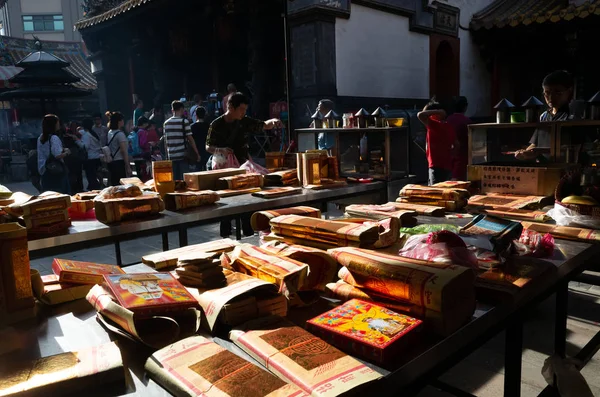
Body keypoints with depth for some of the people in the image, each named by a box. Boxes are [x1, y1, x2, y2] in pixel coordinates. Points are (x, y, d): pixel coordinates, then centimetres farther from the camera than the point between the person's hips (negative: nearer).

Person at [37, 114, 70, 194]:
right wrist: (66, 152, -5)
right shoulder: (54, 138, -15)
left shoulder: (41, 138, 9)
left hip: (45, 170, 8)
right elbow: (58, 155, -23)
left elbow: (45, 153, 18)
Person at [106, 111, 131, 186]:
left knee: (114, 186, 11)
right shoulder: (120, 134, -13)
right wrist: (128, 167, -15)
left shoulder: (110, 132, 10)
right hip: (120, 163, -8)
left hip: (111, 163, 8)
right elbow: (124, 151, -16)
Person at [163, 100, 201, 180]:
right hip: (182, 155, -4)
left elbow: (165, 141, 11)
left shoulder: (166, 123, 8)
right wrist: (197, 153, -2)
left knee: (174, 180, 8)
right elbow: (190, 139, -8)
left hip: (171, 156, 5)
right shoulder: (184, 121, -6)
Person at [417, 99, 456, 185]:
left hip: (437, 167, -9)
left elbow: (420, 115, -24)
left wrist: (437, 112, -12)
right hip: (447, 167, 9)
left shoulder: (434, 125, -13)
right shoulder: (449, 127, 11)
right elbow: (455, 145, 18)